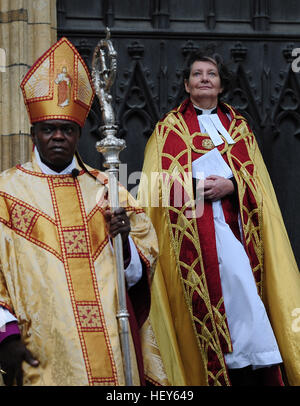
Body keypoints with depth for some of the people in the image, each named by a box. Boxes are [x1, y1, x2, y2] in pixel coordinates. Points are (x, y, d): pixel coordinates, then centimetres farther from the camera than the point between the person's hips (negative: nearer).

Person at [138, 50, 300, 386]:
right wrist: (196, 185, -12)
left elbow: (256, 181, 13)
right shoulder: (170, 128, 13)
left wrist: (230, 186, -8)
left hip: (235, 225, 3)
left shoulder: (239, 128, 20)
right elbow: (159, 183, 4)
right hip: (195, 229, -3)